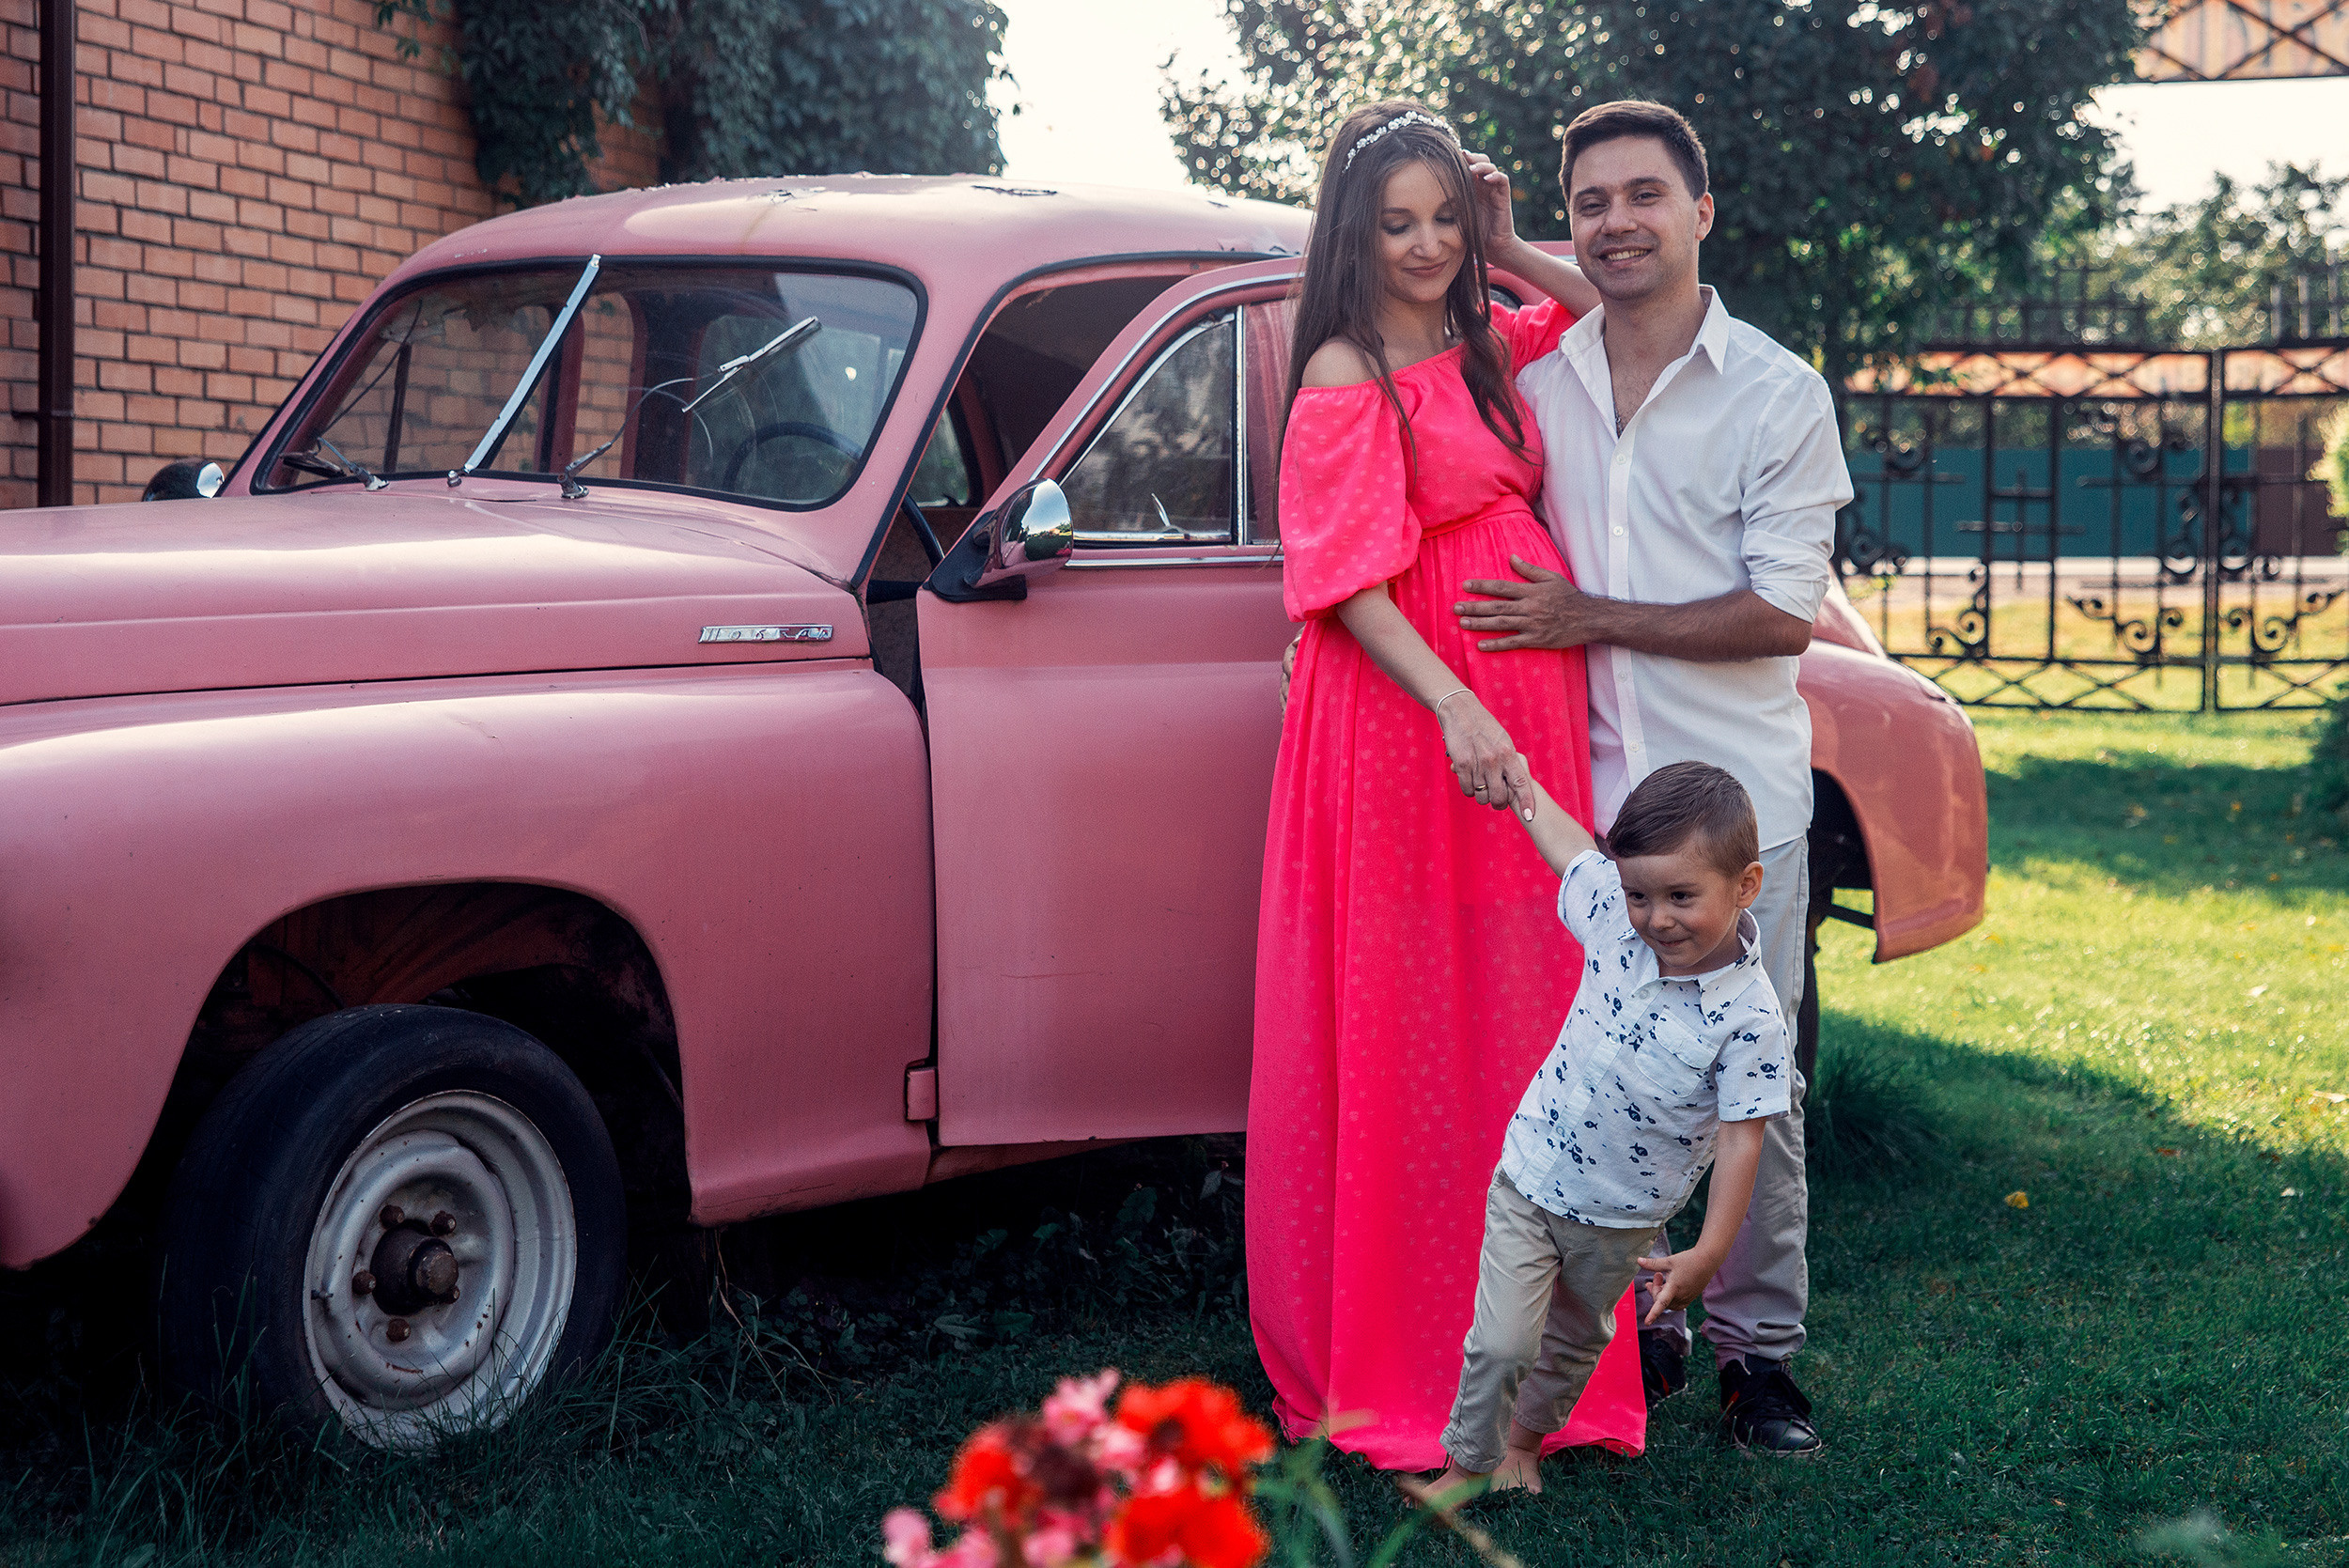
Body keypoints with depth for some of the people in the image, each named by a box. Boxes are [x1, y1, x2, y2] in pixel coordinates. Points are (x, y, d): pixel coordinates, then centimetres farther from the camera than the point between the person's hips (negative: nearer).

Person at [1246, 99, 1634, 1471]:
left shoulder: (1491, 347, 12)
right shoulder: (1345, 379, -8)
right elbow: (1349, 580, -14)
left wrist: (1505, 245, 10)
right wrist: (1453, 706, -26)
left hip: (1527, 709, 7)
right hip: (1408, 710, -7)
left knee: (1516, 1016, 9)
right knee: (1398, 1022, -1)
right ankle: (1392, 1360, 8)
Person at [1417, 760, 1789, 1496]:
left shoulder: (1750, 1014, -23)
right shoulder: (1615, 918, -14)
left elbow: (1740, 1138, -18)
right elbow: (1555, 830, 1)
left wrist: (1709, 1252, -21)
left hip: (1625, 1219, -1)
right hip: (1533, 1177, 1)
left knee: (1575, 1339, 22)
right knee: (1502, 1341, -4)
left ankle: (1524, 1439, 48)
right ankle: (1469, 1463, 19)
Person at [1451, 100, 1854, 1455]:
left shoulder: (1778, 393, -3)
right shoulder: (1532, 378, 7)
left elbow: (1786, 614, -9)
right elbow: (1488, 563, 19)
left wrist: (1595, 619, -13)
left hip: (1737, 794, -3)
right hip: (1581, 787, 3)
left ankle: (1759, 1350, 13)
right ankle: (1635, 1328, 20)